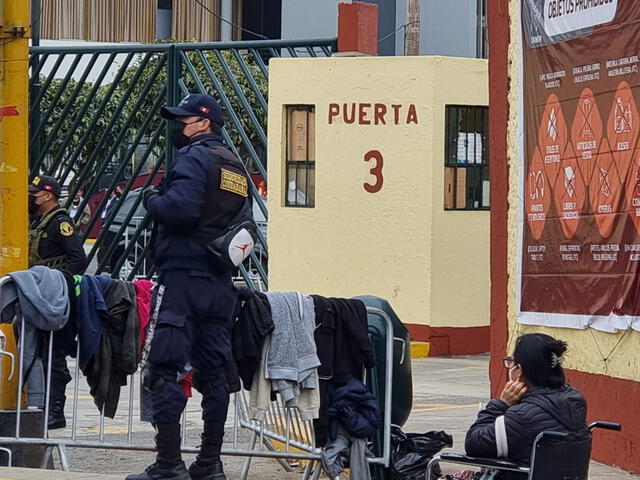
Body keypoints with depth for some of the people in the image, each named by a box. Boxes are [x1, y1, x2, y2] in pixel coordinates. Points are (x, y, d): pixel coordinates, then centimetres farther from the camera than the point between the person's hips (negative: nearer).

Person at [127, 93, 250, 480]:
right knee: (213, 373, 10)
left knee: (164, 369, -7)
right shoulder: (238, 168, 19)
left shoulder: (195, 157, -7)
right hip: (221, 284, 8)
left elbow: (179, 209, -21)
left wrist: (152, 199, -4)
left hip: (184, 277, -8)